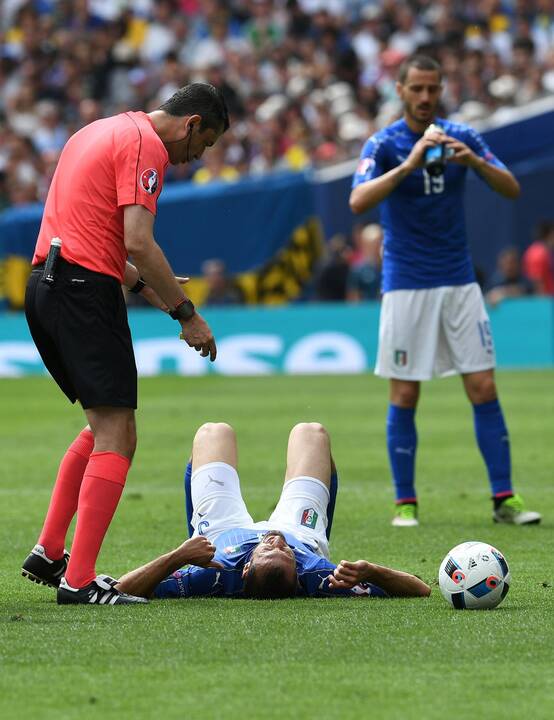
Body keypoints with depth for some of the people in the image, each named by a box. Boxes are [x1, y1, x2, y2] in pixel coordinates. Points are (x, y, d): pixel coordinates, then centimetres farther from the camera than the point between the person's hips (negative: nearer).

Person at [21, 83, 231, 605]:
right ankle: (78, 580, -15)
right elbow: (138, 242, -18)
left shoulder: (100, 132, 22)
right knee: (116, 438, -9)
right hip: (86, 291, -10)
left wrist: (144, 285, 24)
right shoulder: (146, 145, -8)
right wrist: (186, 313, -13)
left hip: (44, 284, 10)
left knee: (103, 425, 21)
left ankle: (49, 552, 18)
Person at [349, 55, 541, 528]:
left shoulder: (462, 137, 3)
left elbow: (512, 190, -2)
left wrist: (474, 160, -20)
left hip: (459, 281, 3)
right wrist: (410, 163, -34)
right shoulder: (384, 145, -7)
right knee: (405, 396, 0)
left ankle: (504, 497, 2)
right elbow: (358, 201, -23)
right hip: (406, 285, -3)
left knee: (484, 388, -2)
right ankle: (405, 501, 8)